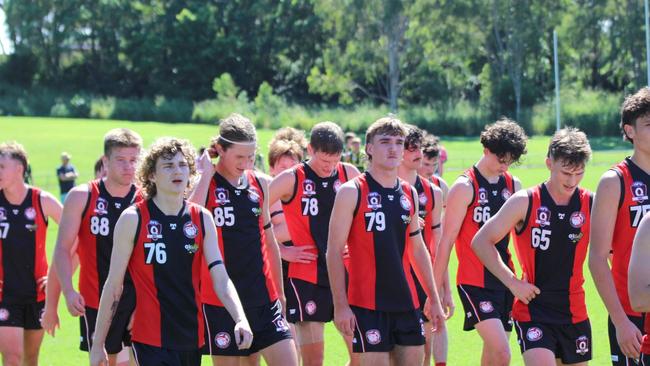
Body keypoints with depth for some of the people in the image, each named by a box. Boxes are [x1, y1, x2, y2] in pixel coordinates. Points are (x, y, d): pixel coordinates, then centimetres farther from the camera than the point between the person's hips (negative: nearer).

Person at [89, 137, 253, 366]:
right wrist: (98, 343, -1)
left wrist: (240, 319, -18)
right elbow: (113, 285, -2)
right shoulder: (133, 219, -5)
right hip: (151, 339, -5)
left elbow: (220, 279, 0)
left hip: (192, 338, 5)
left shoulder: (202, 219, 6)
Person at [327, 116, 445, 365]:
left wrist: (433, 297, 19)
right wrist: (340, 305, -14)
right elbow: (334, 251, -8)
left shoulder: (409, 194, 12)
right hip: (367, 304, -6)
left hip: (406, 302, 6)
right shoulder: (352, 192, -5)